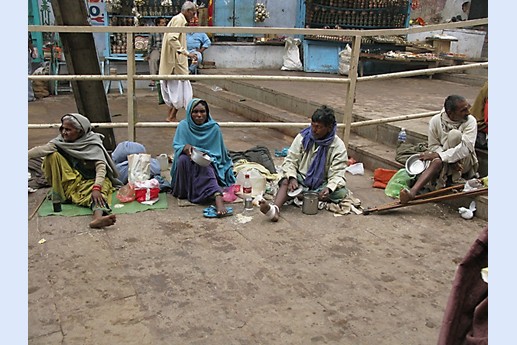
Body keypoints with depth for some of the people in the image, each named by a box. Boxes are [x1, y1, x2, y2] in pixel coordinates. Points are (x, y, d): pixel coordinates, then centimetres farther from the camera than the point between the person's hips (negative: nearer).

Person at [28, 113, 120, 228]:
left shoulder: (93, 144, -13)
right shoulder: (61, 141, 0)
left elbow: (101, 167, -26)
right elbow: (43, 149, -17)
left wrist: (96, 188, -42)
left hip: (92, 180, -4)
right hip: (70, 181, 4)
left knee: (98, 193, -39)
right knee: (53, 155, -14)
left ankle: (98, 217, -71)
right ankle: (58, 195, -11)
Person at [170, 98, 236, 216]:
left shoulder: (214, 128, -4)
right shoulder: (183, 126, -3)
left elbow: (217, 152, 4)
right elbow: (176, 145, -9)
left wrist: (206, 156, -11)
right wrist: (185, 147, -28)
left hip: (208, 163, -1)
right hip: (187, 166, 1)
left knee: (205, 168, -36)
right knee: (182, 159, -33)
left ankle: (218, 198, -58)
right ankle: (183, 192, -20)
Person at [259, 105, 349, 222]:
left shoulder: (338, 147, -11)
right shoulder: (303, 137, -6)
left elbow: (337, 175, -13)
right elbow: (290, 160, -5)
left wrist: (329, 188, -35)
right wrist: (292, 178, -25)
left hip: (321, 184, 0)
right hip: (301, 179, 0)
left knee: (341, 192, -29)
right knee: (286, 182, -31)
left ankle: (299, 196, -33)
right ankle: (275, 209, -58)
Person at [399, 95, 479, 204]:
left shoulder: (470, 121, -13)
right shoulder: (436, 120, -7)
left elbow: (465, 148, -23)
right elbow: (433, 146, -4)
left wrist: (438, 155, -31)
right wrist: (450, 160, -21)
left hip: (464, 162, -1)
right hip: (445, 163, 1)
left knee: (455, 134, -27)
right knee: (437, 162, -37)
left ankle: (455, 180, -23)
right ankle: (413, 191, -57)